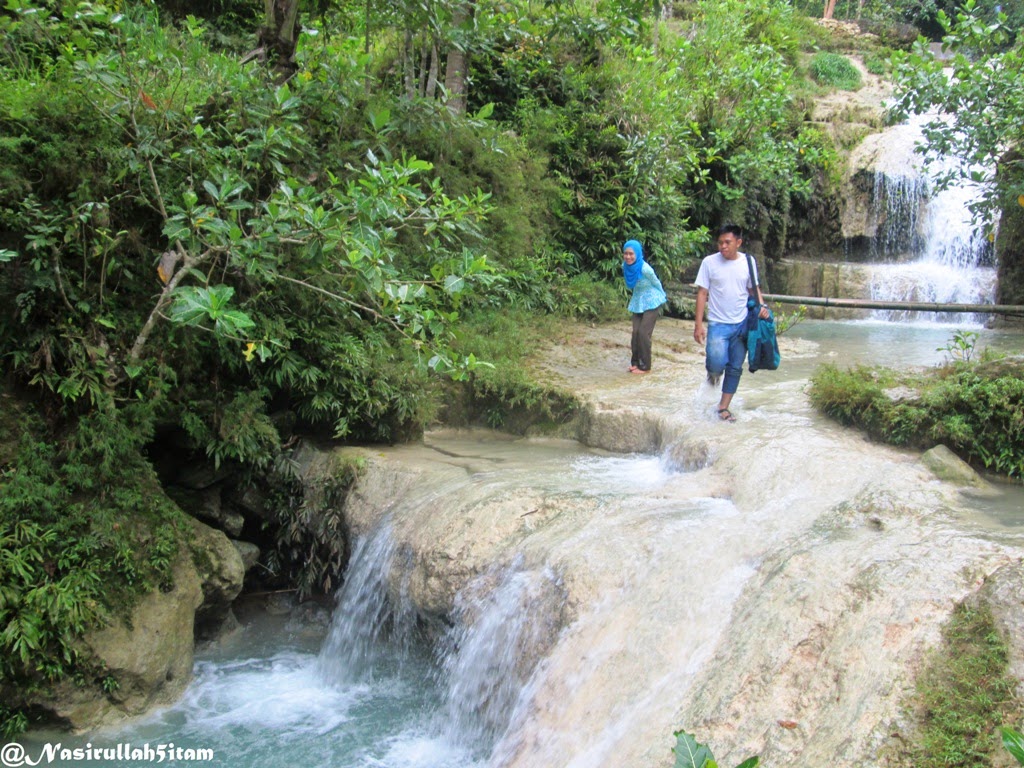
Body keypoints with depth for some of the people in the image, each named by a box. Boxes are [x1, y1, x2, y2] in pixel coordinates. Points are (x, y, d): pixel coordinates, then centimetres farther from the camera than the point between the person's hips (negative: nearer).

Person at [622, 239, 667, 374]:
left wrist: (663, 296, 7)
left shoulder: (645, 268, -27)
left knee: (643, 332, -9)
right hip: (637, 302, 6)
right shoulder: (625, 266, -8)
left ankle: (645, 367, 0)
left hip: (651, 302, -6)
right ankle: (635, 362, 14)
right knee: (635, 332, 1)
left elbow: (656, 283, -9)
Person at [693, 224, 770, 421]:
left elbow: (753, 288, 14)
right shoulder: (709, 262, -6)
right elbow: (702, 293, -3)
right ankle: (713, 372, 16)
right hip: (718, 323, -3)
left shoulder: (748, 262, 2)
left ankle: (723, 407, 20)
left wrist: (762, 305, -6)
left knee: (735, 368, 7)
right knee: (717, 363, -21)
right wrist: (698, 324, -8)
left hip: (742, 324, 3)